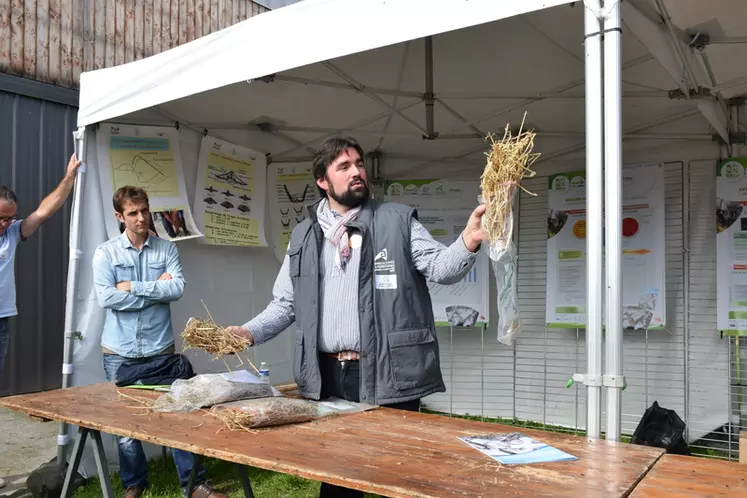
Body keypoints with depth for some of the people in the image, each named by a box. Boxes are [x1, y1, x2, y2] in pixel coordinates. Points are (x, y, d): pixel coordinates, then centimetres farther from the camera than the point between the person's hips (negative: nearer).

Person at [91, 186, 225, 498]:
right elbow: (106, 298, -13)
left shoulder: (167, 249, 3)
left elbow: (178, 288, -11)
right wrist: (156, 289, -11)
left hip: (160, 349, 0)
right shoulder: (106, 253, 0)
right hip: (120, 352, 0)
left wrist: (134, 287, -13)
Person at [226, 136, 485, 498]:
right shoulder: (303, 235, 12)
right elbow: (285, 303, 15)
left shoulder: (398, 221, 2)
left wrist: (468, 242, -27)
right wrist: (250, 332, 0)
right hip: (327, 376, 3)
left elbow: (440, 267, -8)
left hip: (388, 374, -3)